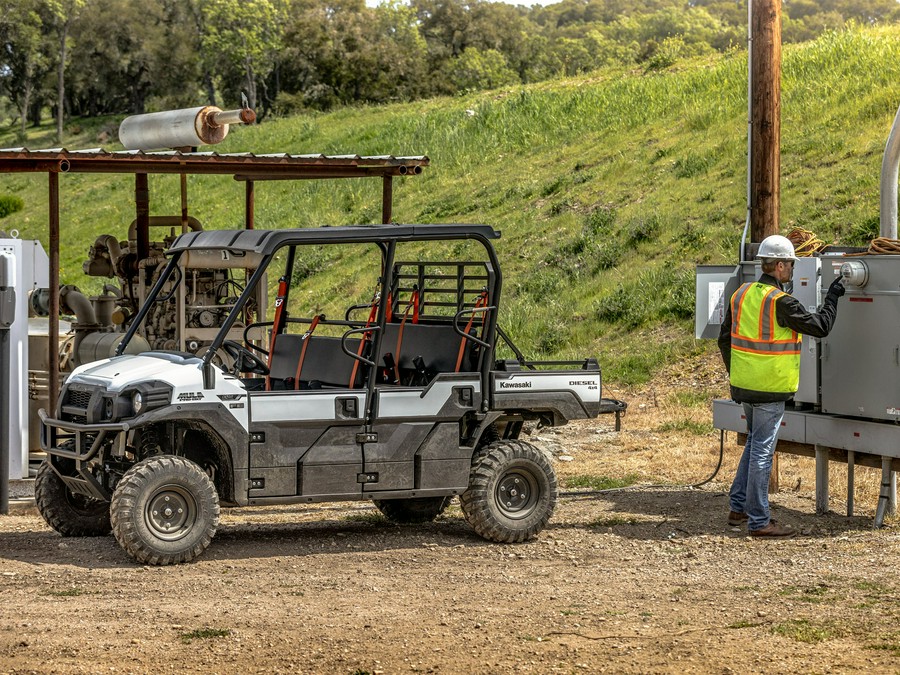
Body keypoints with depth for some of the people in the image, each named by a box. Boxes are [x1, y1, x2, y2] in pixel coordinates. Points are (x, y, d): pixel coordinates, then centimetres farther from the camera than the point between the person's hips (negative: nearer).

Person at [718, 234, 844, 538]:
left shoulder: (742, 294, 6)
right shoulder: (780, 302, -18)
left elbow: (724, 339, 13)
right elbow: (820, 326, -13)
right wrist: (832, 297, 1)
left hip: (743, 384, 8)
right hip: (770, 388, -8)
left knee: (755, 442, 22)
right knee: (762, 450, -2)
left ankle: (739, 507, 24)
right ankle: (758, 521, 4)